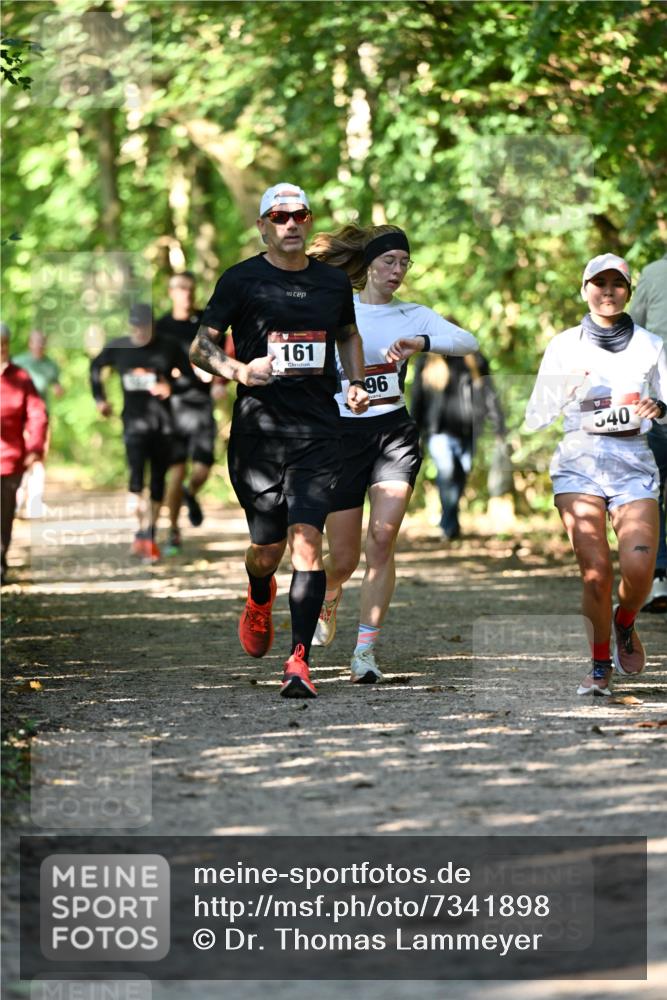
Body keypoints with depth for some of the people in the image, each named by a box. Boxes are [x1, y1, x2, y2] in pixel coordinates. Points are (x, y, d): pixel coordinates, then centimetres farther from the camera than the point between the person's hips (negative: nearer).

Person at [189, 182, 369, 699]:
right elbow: (200, 347, 1)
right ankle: (259, 600, 43)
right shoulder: (242, 280, 1)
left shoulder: (333, 281, 11)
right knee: (267, 546, 6)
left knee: (306, 538, -13)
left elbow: (348, 334, 29)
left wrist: (356, 383, 12)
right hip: (258, 428, -1)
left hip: (318, 429, 1)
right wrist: (241, 371, -18)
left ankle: (300, 660, -13)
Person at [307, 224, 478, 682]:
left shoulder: (415, 315, 7)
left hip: (395, 432, 1)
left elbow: (469, 342, -8)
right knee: (344, 558, 1)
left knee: (382, 538, -18)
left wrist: (422, 342, -24)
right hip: (343, 434, -1)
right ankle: (328, 596, 40)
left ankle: (365, 651, -12)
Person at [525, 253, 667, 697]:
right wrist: (564, 392, -13)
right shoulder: (564, 346, 7)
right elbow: (535, 419, 6)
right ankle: (600, 666, 5)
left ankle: (625, 623, 17)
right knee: (595, 569, -13)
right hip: (579, 463, -1)